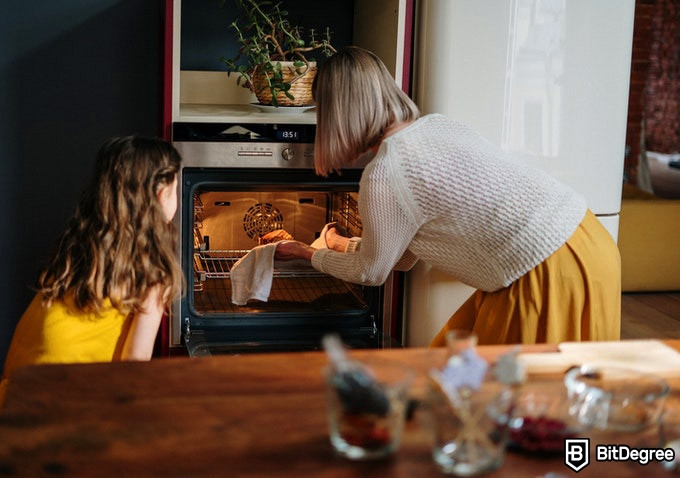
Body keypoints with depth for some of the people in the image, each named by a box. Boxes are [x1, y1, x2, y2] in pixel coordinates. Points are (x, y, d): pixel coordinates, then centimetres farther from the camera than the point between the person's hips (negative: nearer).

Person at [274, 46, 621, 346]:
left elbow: (372, 272, 4)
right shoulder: (434, 125, 11)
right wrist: (346, 246, 38)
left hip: (552, 276, -9)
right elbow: (406, 254, 21)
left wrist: (309, 254, 21)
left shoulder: (383, 175, -16)